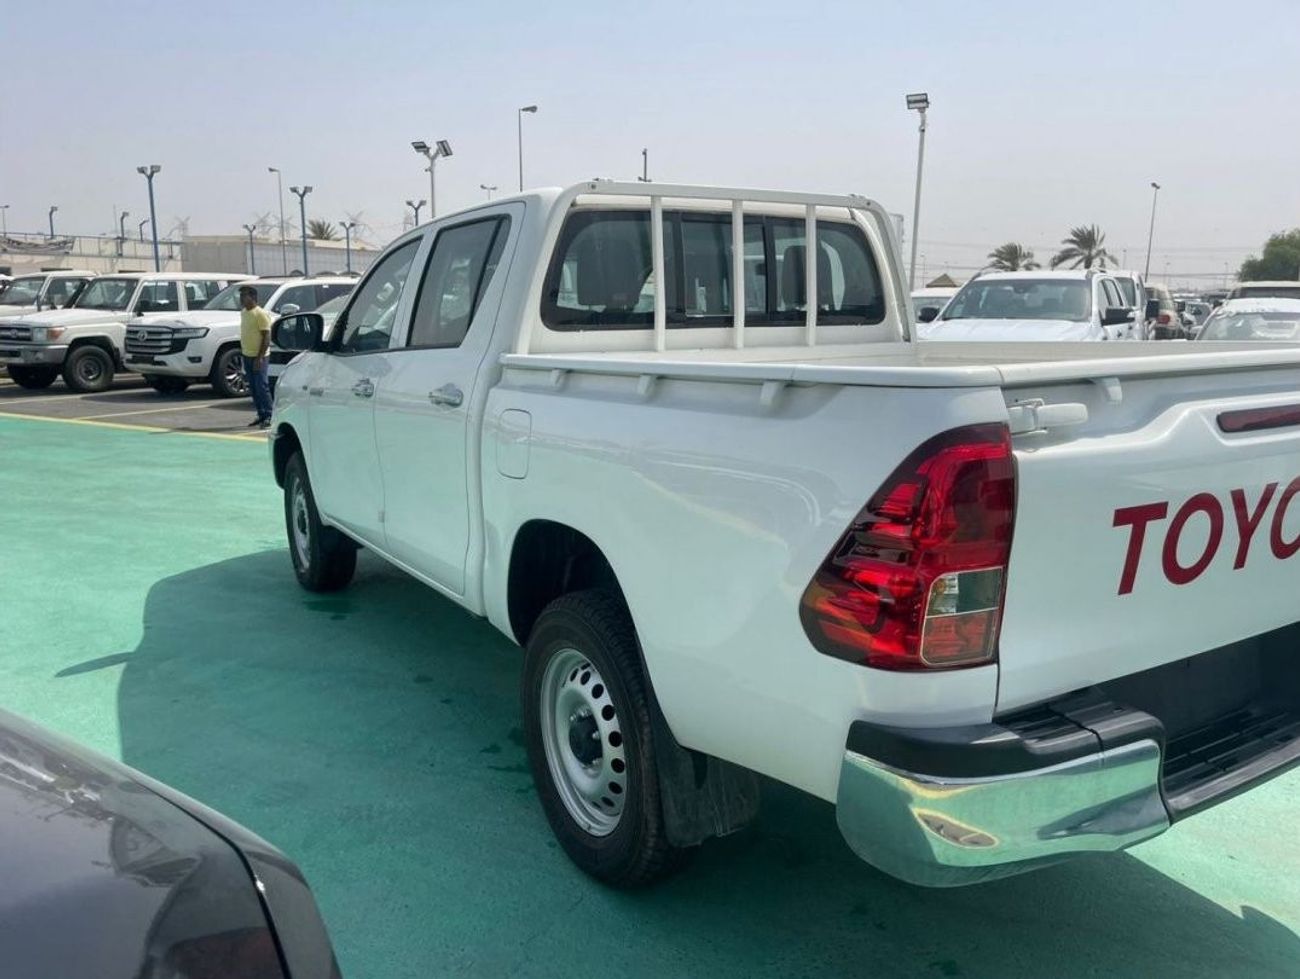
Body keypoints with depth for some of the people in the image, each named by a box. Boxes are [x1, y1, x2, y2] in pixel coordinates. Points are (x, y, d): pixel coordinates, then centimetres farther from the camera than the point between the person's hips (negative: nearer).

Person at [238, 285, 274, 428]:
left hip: (258, 357, -8)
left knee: (262, 386, -9)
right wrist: (242, 351, 17)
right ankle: (261, 415, 16)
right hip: (247, 356, 8)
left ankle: (268, 416, -5)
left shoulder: (261, 314, -13)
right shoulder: (243, 313, 13)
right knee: (253, 387, 10)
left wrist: (260, 357, -21)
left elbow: (267, 336, -16)